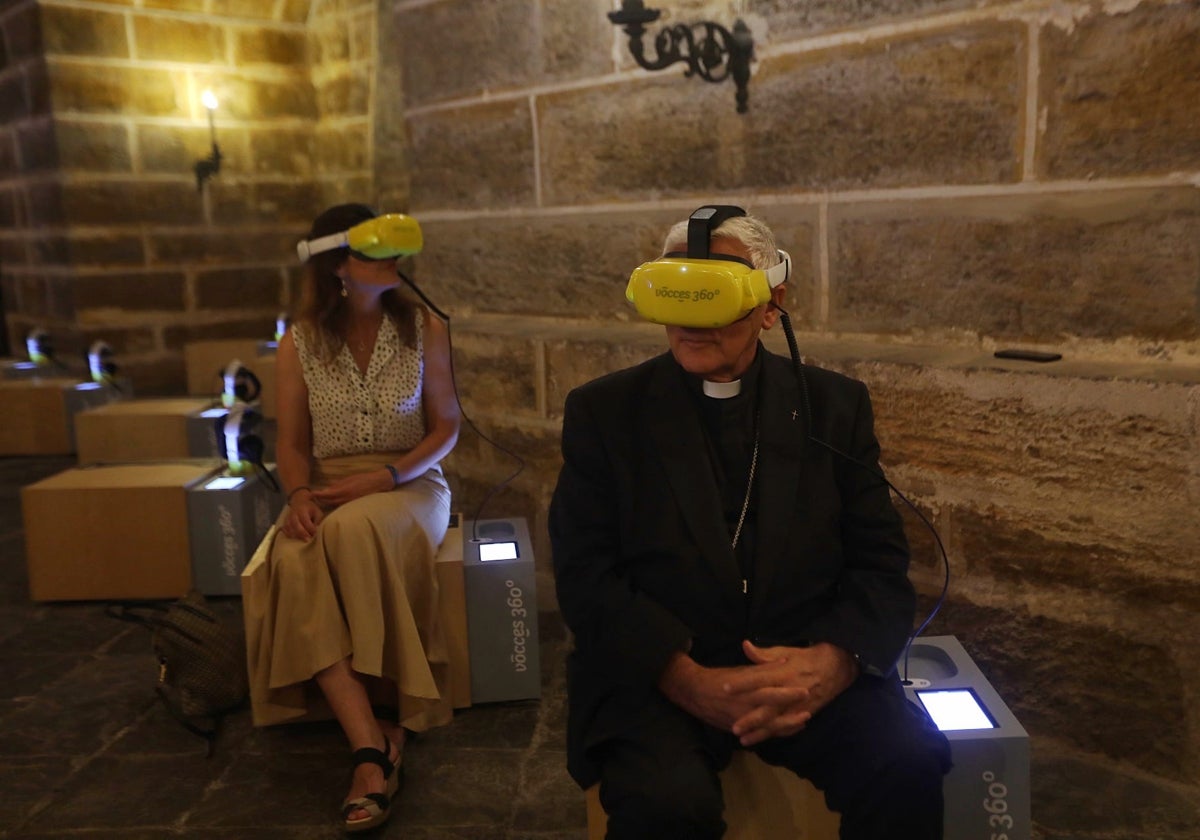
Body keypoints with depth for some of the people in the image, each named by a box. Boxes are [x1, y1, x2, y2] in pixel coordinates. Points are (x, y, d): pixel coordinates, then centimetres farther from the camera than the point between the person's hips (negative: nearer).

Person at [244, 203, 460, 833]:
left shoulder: (424, 328, 1)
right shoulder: (299, 344, 3)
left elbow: (446, 426, 1)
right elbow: (292, 443, 7)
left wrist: (385, 477, -15)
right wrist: (298, 495, -15)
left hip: (409, 484, -1)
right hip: (328, 492, 2)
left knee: (354, 528, -37)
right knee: (295, 561, -34)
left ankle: (382, 723, -26)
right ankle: (372, 743, -35)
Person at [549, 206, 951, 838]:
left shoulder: (835, 405, 6)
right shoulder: (604, 411, 1)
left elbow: (880, 565, 4)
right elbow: (585, 575, -4)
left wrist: (833, 661, -17)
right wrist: (687, 679, -18)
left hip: (807, 667, 2)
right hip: (657, 679, -2)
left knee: (909, 765, -24)